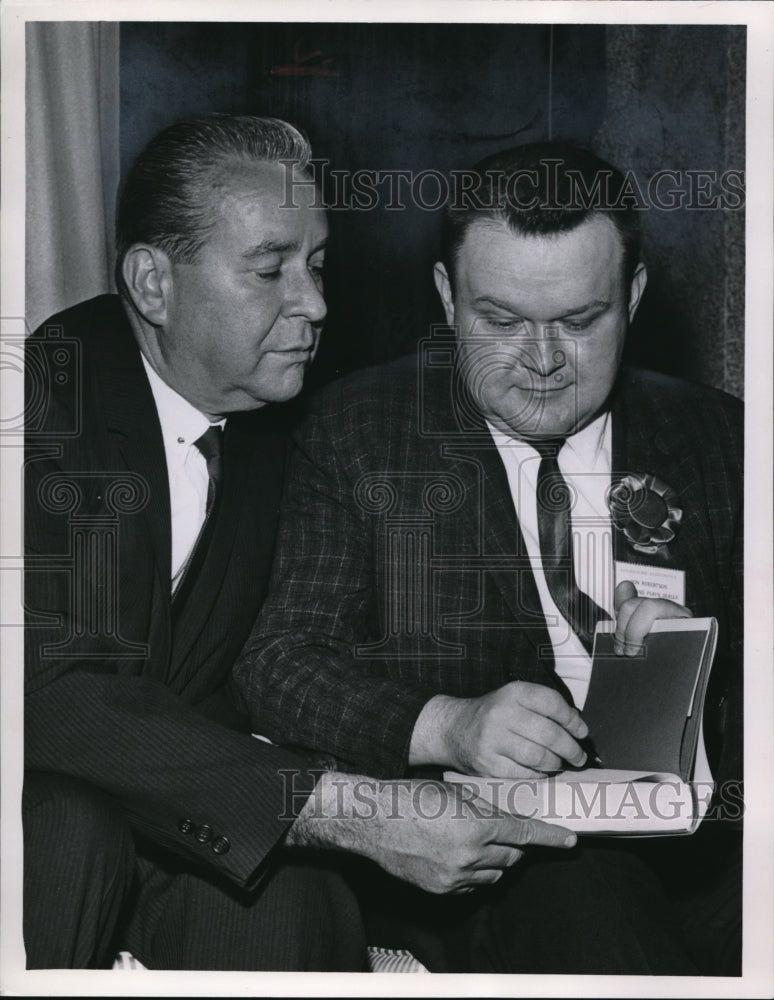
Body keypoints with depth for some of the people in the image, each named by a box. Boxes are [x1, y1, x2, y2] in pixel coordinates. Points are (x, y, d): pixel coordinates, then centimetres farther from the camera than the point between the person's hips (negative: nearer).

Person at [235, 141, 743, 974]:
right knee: (577, 893, -34)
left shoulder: (714, 436, 15)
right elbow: (277, 662, 0)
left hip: (690, 836, 2)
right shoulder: (356, 429, 8)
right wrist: (449, 724, -18)